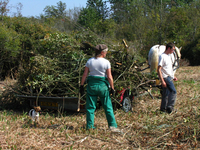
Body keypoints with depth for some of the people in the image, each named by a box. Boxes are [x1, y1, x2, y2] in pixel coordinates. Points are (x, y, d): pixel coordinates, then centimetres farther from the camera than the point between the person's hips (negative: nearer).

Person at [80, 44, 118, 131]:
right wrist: (112, 88, -1)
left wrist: (81, 85, 7)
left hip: (91, 84, 2)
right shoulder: (106, 62, -6)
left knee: (90, 106, 7)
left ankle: (90, 126, 7)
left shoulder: (90, 61, 2)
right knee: (108, 106, 9)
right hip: (103, 85, -2)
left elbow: (85, 74, 1)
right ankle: (112, 125, 12)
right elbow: (109, 77, -8)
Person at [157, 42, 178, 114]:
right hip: (166, 78, -9)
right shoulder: (162, 56, -13)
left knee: (166, 94, 10)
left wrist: (173, 76, 22)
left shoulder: (168, 56, 17)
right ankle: (170, 107, -14)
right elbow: (159, 69, -17)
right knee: (173, 91, -17)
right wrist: (162, 81, -21)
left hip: (169, 77, 9)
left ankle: (163, 108, 16)